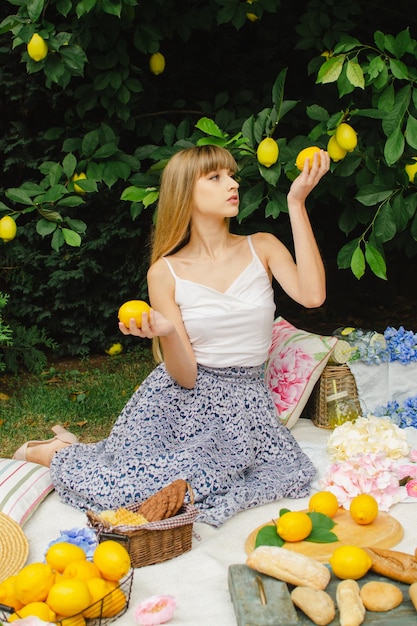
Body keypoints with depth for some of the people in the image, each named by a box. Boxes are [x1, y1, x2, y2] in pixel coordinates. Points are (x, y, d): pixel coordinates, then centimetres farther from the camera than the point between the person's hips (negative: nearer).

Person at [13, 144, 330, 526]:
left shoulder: (262, 248, 2)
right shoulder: (166, 272, -3)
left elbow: (312, 295, -19)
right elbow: (185, 374, -7)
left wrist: (297, 203, -18)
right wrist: (166, 334, -30)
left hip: (243, 406, 4)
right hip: (180, 400, -4)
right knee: (116, 492, -27)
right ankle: (61, 453, 12)